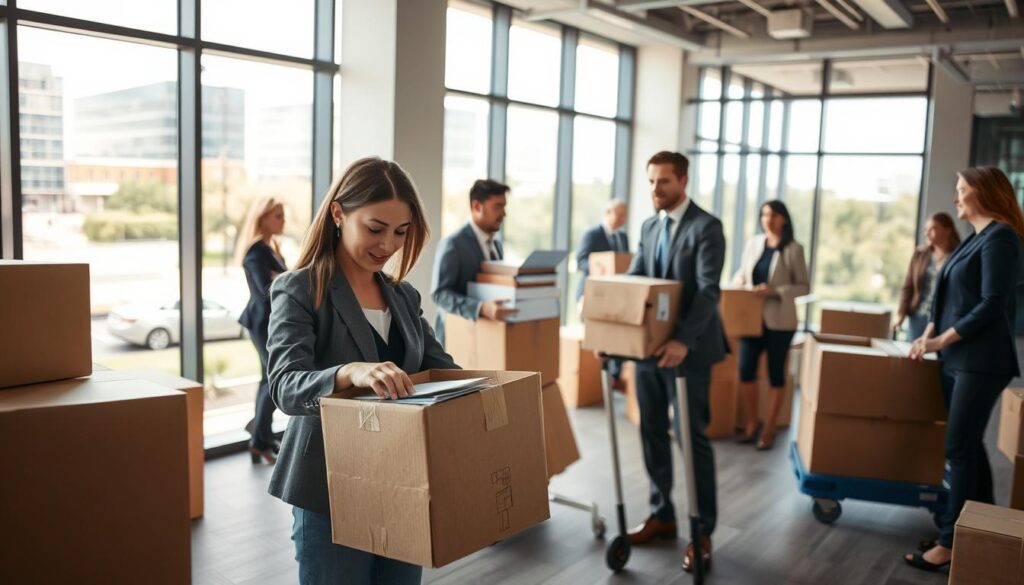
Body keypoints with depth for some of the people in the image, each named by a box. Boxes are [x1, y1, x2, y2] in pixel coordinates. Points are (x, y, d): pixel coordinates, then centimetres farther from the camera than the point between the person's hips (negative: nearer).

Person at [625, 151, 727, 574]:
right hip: (648, 346, 7)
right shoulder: (648, 226, 13)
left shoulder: (707, 227, -10)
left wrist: (683, 340, -32)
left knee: (693, 439, 0)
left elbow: (708, 290, -20)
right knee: (652, 434, 12)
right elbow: (633, 280, 10)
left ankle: (702, 531, 11)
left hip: (687, 350, -7)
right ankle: (662, 515, 27)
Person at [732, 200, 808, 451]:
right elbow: (742, 271, 18)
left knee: (775, 374, 6)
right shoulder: (753, 243, 6)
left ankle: (769, 429, 18)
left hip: (779, 320, -3)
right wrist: (738, 281, -4)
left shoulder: (794, 249, -6)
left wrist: (774, 291, -19)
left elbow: (803, 287, -6)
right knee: (745, 370, -1)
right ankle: (752, 423, 20)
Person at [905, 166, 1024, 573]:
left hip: (981, 362, -9)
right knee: (969, 446, 13)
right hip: (958, 359, 9)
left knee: (960, 449, -6)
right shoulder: (976, 237, 15)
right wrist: (929, 333, 8)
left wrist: (943, 340, -17)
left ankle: (952, 543, 0)